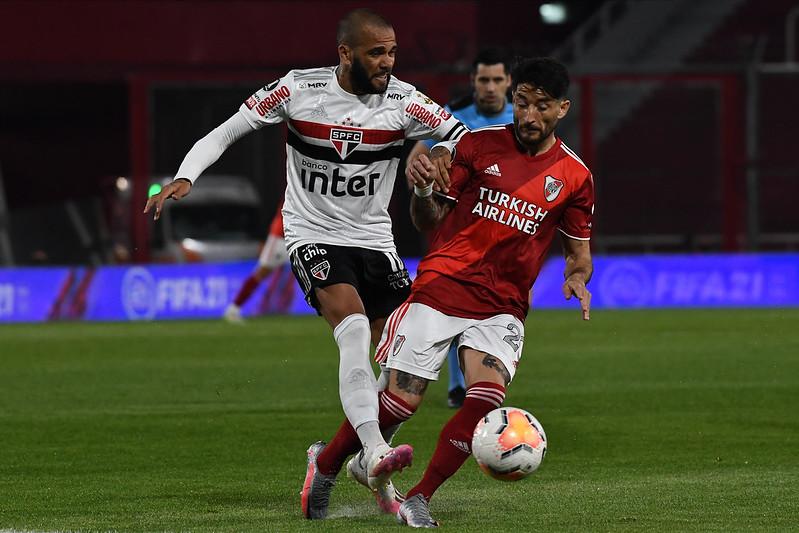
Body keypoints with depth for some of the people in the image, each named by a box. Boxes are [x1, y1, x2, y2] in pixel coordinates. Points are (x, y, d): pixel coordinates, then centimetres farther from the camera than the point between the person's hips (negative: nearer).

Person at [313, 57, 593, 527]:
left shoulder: (574, 175, 5)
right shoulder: (478, 145, 2)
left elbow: (579, 251, 15)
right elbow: (429, 220, 5)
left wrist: (578, 277, -7)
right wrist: (422, 192, -17)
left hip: (503, 307, 1)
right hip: (442, 289, -1)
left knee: (487, 398, -22)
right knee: (400, 401, -7)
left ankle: (419, 500, -9)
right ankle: (325, 466, 18)